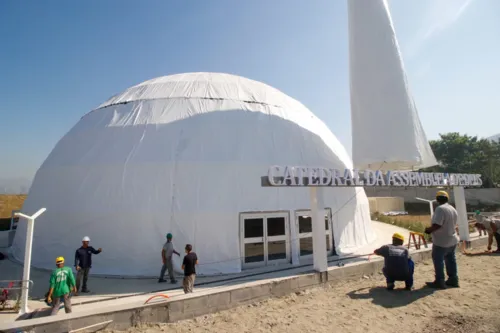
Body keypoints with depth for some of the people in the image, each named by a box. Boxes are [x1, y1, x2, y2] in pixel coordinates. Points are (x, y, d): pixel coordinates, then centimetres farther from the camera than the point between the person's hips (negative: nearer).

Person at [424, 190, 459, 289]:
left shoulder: (440, 209, -22)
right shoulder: (453, 209, 6)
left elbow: (437, 225, -29)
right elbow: (453, 225, 14)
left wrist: (428, 230, -11)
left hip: (441, 241, -9)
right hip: (452, 240, 9)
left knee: (438, 261, 3)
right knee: (451, 260, 18)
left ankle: (439, 282, 10)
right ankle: (453, 280, 28)